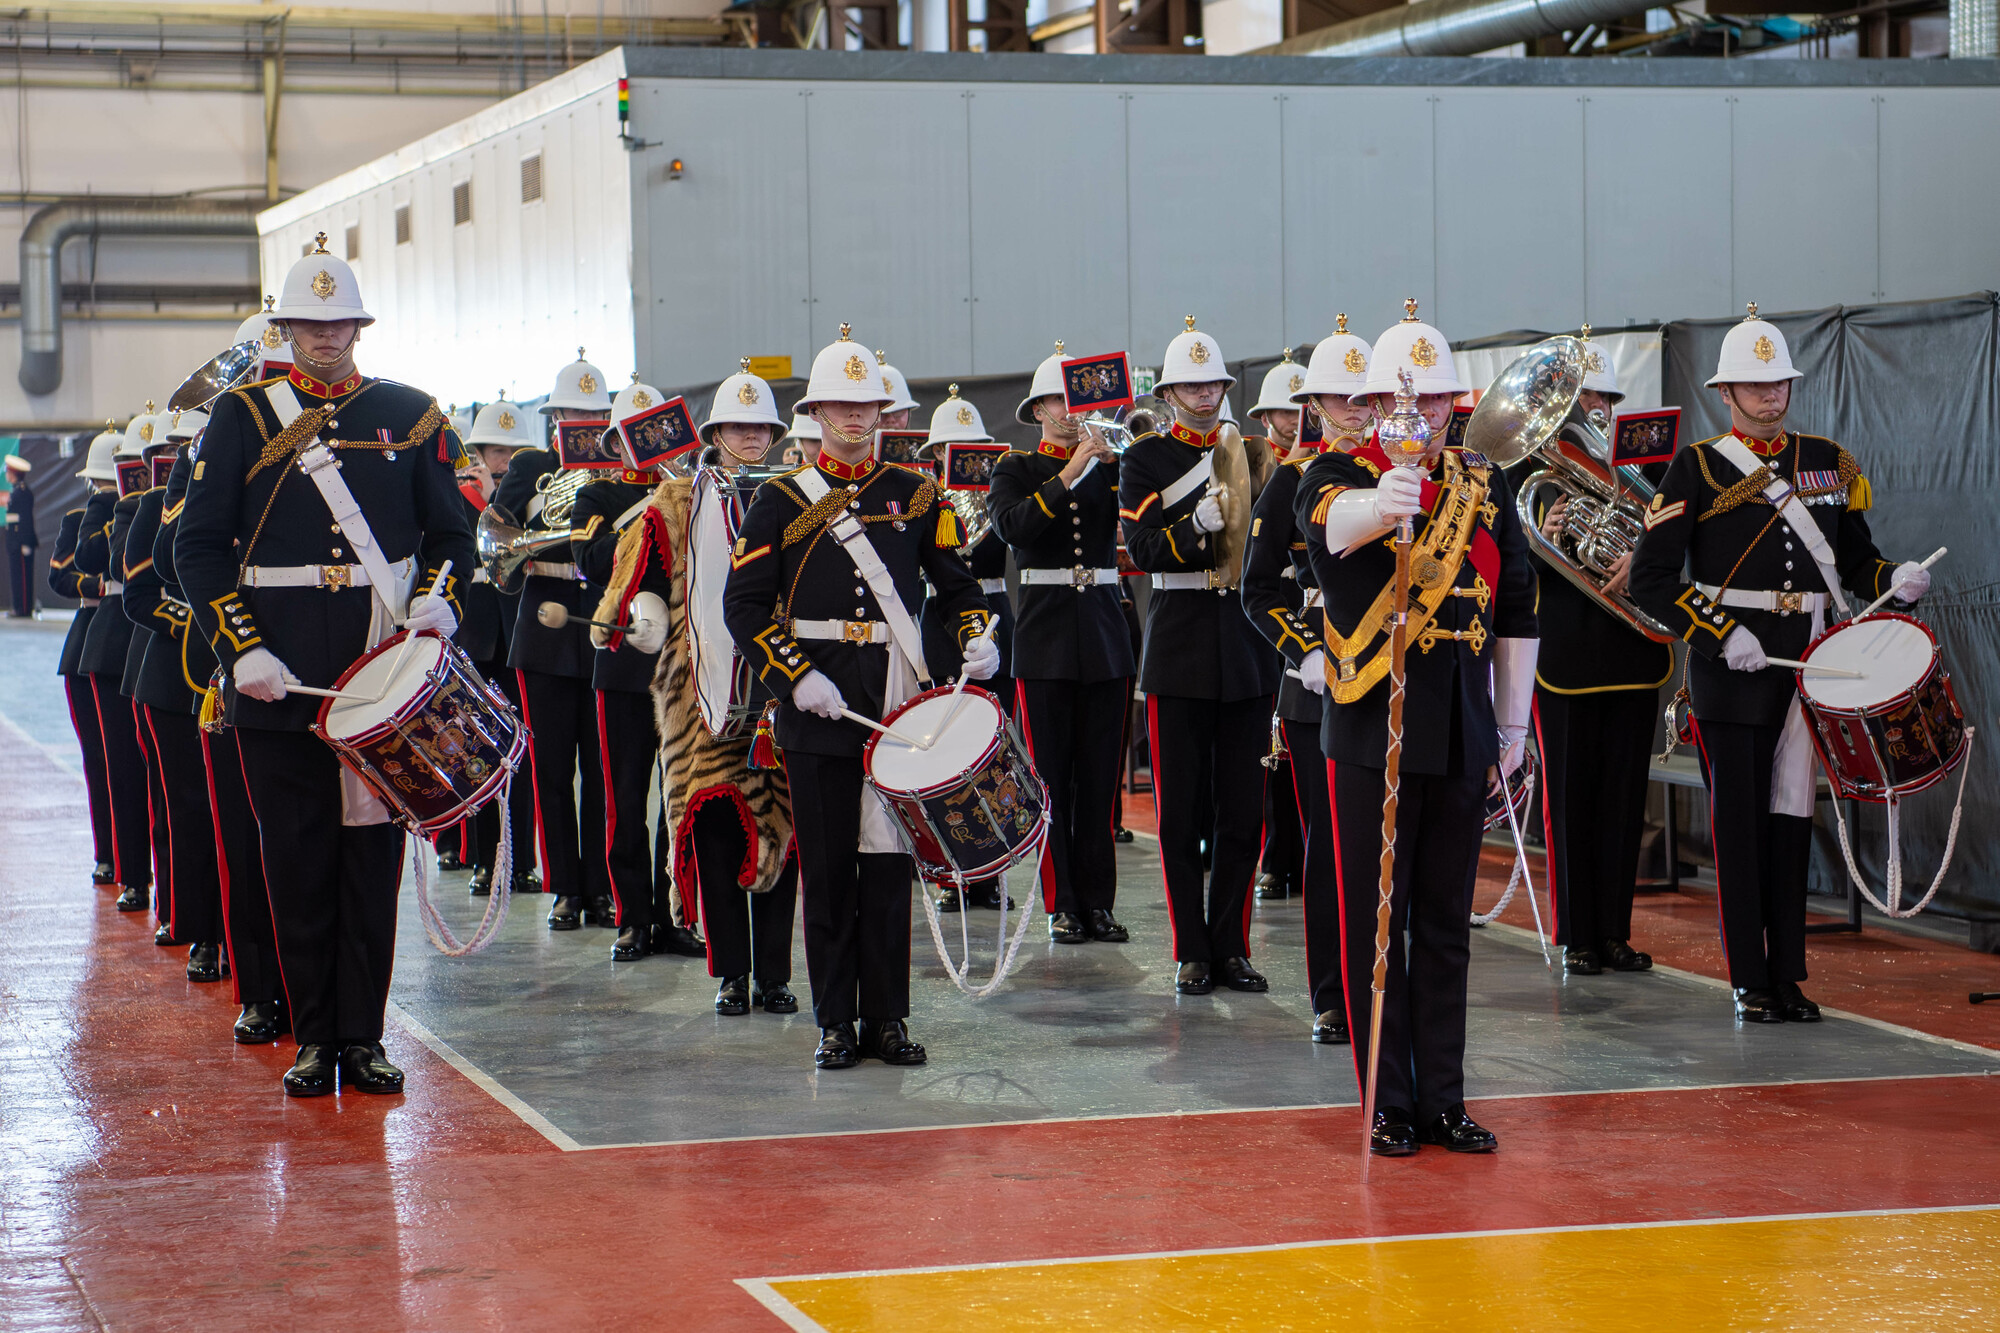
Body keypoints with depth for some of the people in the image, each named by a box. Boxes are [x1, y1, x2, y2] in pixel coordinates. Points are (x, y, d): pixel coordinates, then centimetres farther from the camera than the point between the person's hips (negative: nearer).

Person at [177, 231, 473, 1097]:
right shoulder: (242, 417, 5)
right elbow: (199, 546, 2)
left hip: (383, 667, 1)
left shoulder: (409, 415, 9)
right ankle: (314, 1039, 11)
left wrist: (437, 600, -8)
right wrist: (242, 650, -9)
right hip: (281, 676, -1)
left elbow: (450, 533, 13)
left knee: (373, 848, 3)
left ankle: (364, 1037, 10)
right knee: (298, 855, 3)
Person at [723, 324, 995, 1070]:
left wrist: (977, 639, -3)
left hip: (898, 698, 2)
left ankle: (887, 1018, 10)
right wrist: (796, 677, -12)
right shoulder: (781, 502, 3)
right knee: (827, 867, 2)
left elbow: (955, 581, 16)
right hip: (819, 701, -2)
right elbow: (744, 605, -1)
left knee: (889, 859, 4)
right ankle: (835, 1024, 9)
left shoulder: (915, 494, 10)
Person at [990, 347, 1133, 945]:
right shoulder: (1015, 469, 3)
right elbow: (1011, 525, -17)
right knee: (1051, 776, -1)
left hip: (1104, 633, 2)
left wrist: (1113, 462, -22)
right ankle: (1061, 903, 4)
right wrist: (1069, 475, -24)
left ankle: (1098, 901, 8)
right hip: (1045, 635, -2)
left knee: (1100, 776, 3)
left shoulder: (1110, 465, 9)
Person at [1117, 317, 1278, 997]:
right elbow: (1143, 550, -11)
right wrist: (1198, 525, -27)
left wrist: (1258, 498, -8)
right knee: (1182, 812, 1)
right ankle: (1191, 953, 7)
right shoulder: (1144, 460, 2)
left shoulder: (1252, 453, 11)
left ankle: (1231, 946, 12)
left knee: (1243, 811, 3)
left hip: (1248, 651, 3)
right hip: (1179, 652, -3)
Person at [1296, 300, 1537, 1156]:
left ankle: (1443, 1102, 16)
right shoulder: (1340, 476, -3)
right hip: (1371, 733, -4)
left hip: (1462, 735, 4)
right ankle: (1389, 1106, 7)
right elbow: (1333, 521, -30)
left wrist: (1514, 722, 13)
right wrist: (1384, 500, -52)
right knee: (1376, 923, 0)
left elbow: (1516, 612, 15)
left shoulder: (1483, 487, 10)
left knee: (1446, 924, 9)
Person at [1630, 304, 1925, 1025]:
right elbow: (1651, 580, -5)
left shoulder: (1828, 461, 11)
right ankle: (1750, 982, 5)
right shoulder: (1697, 467, -2)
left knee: (1792, 821, 8)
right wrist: (1722, 635, -14)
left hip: (1809, 665, 4)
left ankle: (1789, 977, 14)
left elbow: (1855, 560, 17)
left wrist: (1895, 580, -6)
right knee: (1740, 823, -1)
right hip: (1732, 670, -4)